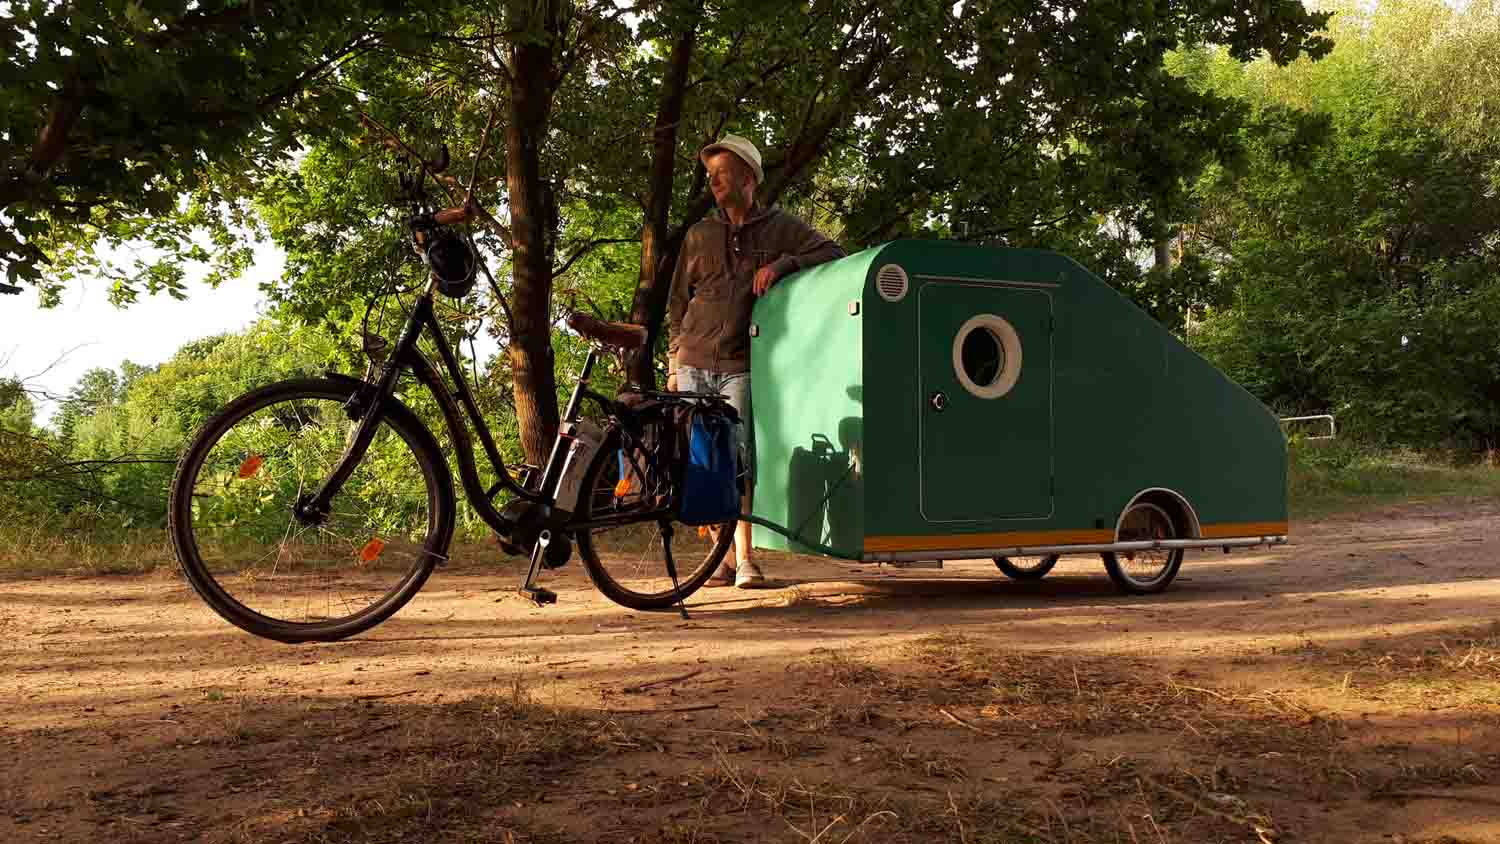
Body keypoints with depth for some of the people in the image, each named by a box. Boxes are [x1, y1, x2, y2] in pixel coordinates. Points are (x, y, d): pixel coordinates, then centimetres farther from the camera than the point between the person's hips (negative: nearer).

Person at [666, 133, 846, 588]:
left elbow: (833, 253, -2)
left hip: (740, 367, -3)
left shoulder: (780, 227, 8)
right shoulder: (698, 236, 17)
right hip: (693, 365, 3)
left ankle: (745, 559, -10)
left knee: (738, 458, -14)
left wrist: (782, 263, -16)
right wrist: (673, 360, 13)